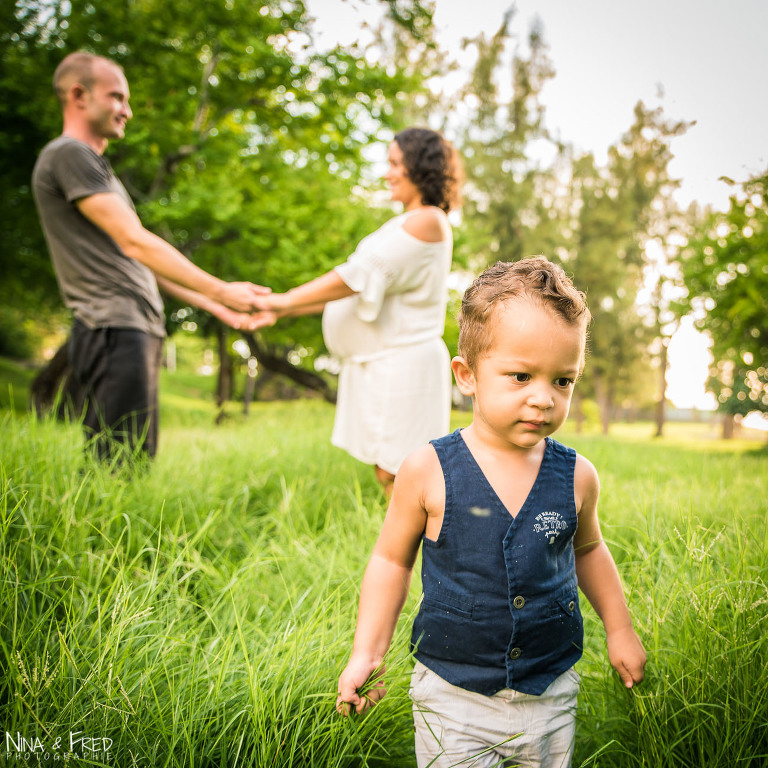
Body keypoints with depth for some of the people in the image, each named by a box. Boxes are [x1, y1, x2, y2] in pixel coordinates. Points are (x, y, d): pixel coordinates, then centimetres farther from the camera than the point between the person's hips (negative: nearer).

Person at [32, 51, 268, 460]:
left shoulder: (95, 165, 26)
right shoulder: (67, 154, -4)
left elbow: (140, 263, 25)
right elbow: (135, 242, -13)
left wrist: (217, 308, 20)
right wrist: (220, 290, -11)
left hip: (137, 333, 10)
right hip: (114, 330, -10)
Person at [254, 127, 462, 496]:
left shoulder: (428, 221, -11)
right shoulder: (405, 223, 20)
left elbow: (361, 277, -18)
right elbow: (355, 285, 16)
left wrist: (285, 300, -14)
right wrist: (282, 310, 9)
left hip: (403, 363, -10)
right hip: (383, 363, 10)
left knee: (394, 473, -7)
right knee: (390, 473, 12)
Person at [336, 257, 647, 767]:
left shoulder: (576, 477, -8)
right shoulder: (429, 471, -16)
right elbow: (393, 559, -3)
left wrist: (619, 628, 17)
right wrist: (368, 654, -5)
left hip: (550, 696, 3)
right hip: (453, 697, -2)